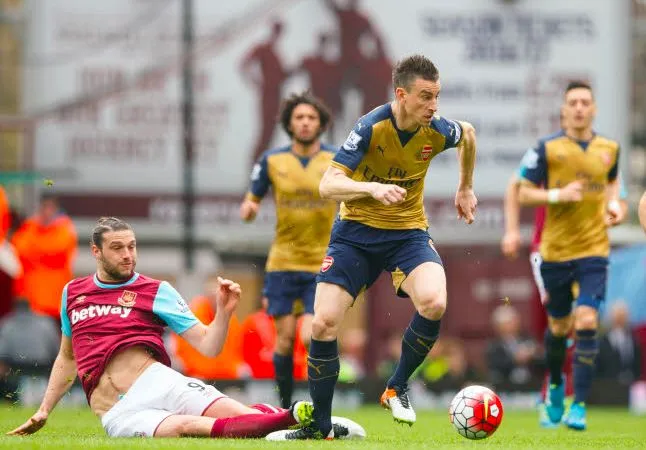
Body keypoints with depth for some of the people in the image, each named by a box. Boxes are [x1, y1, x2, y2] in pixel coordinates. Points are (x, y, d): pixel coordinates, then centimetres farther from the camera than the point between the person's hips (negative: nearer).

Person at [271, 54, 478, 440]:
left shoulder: (438, 132, -12)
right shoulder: (371, 128, -22)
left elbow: (468, 134, 14)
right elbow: (328, 185, -28)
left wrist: (466, 189, 21)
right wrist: (373, 188, -45)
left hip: (408, 232, 2)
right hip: (357, 230, -2)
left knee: (434, 303, -28)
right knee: (324, 323, -13)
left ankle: (398, 387, -3)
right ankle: (320, 426, 5)